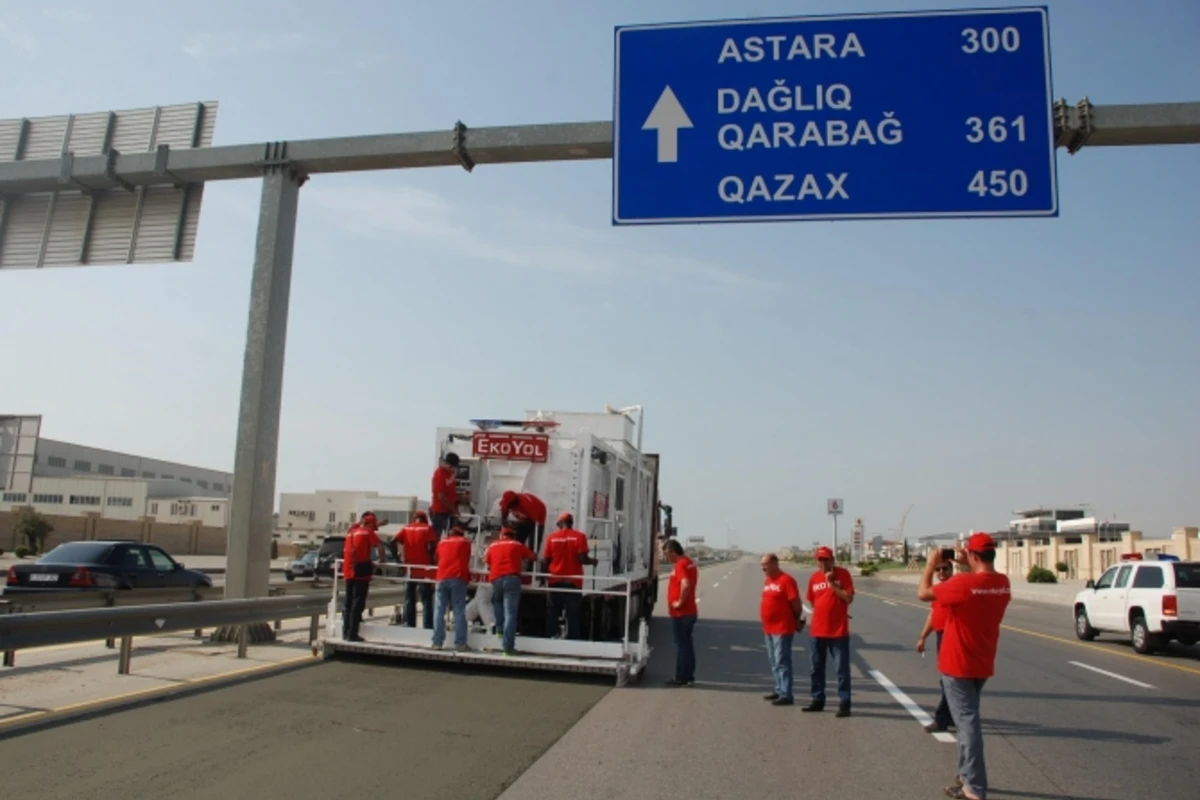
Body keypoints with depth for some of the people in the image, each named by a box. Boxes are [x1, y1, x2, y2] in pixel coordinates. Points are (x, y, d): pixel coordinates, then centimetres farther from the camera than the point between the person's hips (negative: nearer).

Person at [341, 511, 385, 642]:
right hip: (361, 571, -7)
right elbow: (380, 546, -15)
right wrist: (381, 561, 1)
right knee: (358, 603, -4)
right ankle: (352, 634, -5)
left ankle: (346, 632, 18)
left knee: (348, 603, 15)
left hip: (348, 571, 7)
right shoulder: (368, 532, -2)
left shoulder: (351, 532, 18)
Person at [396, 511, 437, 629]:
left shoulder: (406, 528, 10)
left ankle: (409, 627, 14)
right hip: (424, 569, -3)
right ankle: (427, 627, -2)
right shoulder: (427, 529, 1)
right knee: (426, 601, 1)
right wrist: (431, 559, -1)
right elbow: (433, 545, -13)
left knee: (409, 600, 11)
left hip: (409, 568, 3)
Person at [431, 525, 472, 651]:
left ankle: (437, 642, 0)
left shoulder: (442, 542, 22)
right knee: (459, 611, -3)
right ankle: (460, 643, -7)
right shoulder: (465, 541, 16)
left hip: (442, 577, 2)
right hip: (458, 577, -2)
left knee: (440, 610, 4)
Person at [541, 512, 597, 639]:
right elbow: (582, 559, -12)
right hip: (573, 581, -1)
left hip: (555, 581, 2)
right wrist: (593, 561, 8)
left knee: (552, 614, 11)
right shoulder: (579, 536, -5)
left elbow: (545, 561, 0)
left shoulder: (552, 537, 0)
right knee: (573, 614, 5)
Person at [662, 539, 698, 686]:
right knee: (687, 644, 15)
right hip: (689, 612, 10)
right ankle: (689, 676, 21)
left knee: (681, 645, -2)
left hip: (680, 613, -10)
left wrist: (680, 602, -22)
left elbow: (685, 585, -33)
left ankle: (681, 678, 5)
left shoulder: (681, 565, -18)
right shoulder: (690, 563, 13)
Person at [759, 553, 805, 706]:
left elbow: (796, 604, -12)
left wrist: (797, 621, -1)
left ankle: (786, 695, -3)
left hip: (783, 629, -9)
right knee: (774, 662, 15)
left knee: (782, 662, -7)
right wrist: (766, 622, 13)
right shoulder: (767, 580, 12)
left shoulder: (786, 580, -14)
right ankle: (779, 690, 26)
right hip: (769, 628, 9)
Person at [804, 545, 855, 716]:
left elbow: (848, 598, -13)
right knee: (817, 668, 12)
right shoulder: (814, 577, 7)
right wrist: (827, 611, 5)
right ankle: (818, 700, 23)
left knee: (842, 669, -1)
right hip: (817, 630, 5)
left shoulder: (842, 574, -5)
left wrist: (832, 583, -17)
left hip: (838, 631, -5)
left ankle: (844, 704, 4)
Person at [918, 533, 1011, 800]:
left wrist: (931, 565, 0)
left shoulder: (964, 583, -24)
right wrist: (966, 566, 10)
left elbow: (923, 593, -12)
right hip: (982, 664, 7)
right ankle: (967, 775, 31)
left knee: (968, 722, -4)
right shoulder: (1003, 583, -3)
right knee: (967, 719, 21)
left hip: (958, 664, -7)